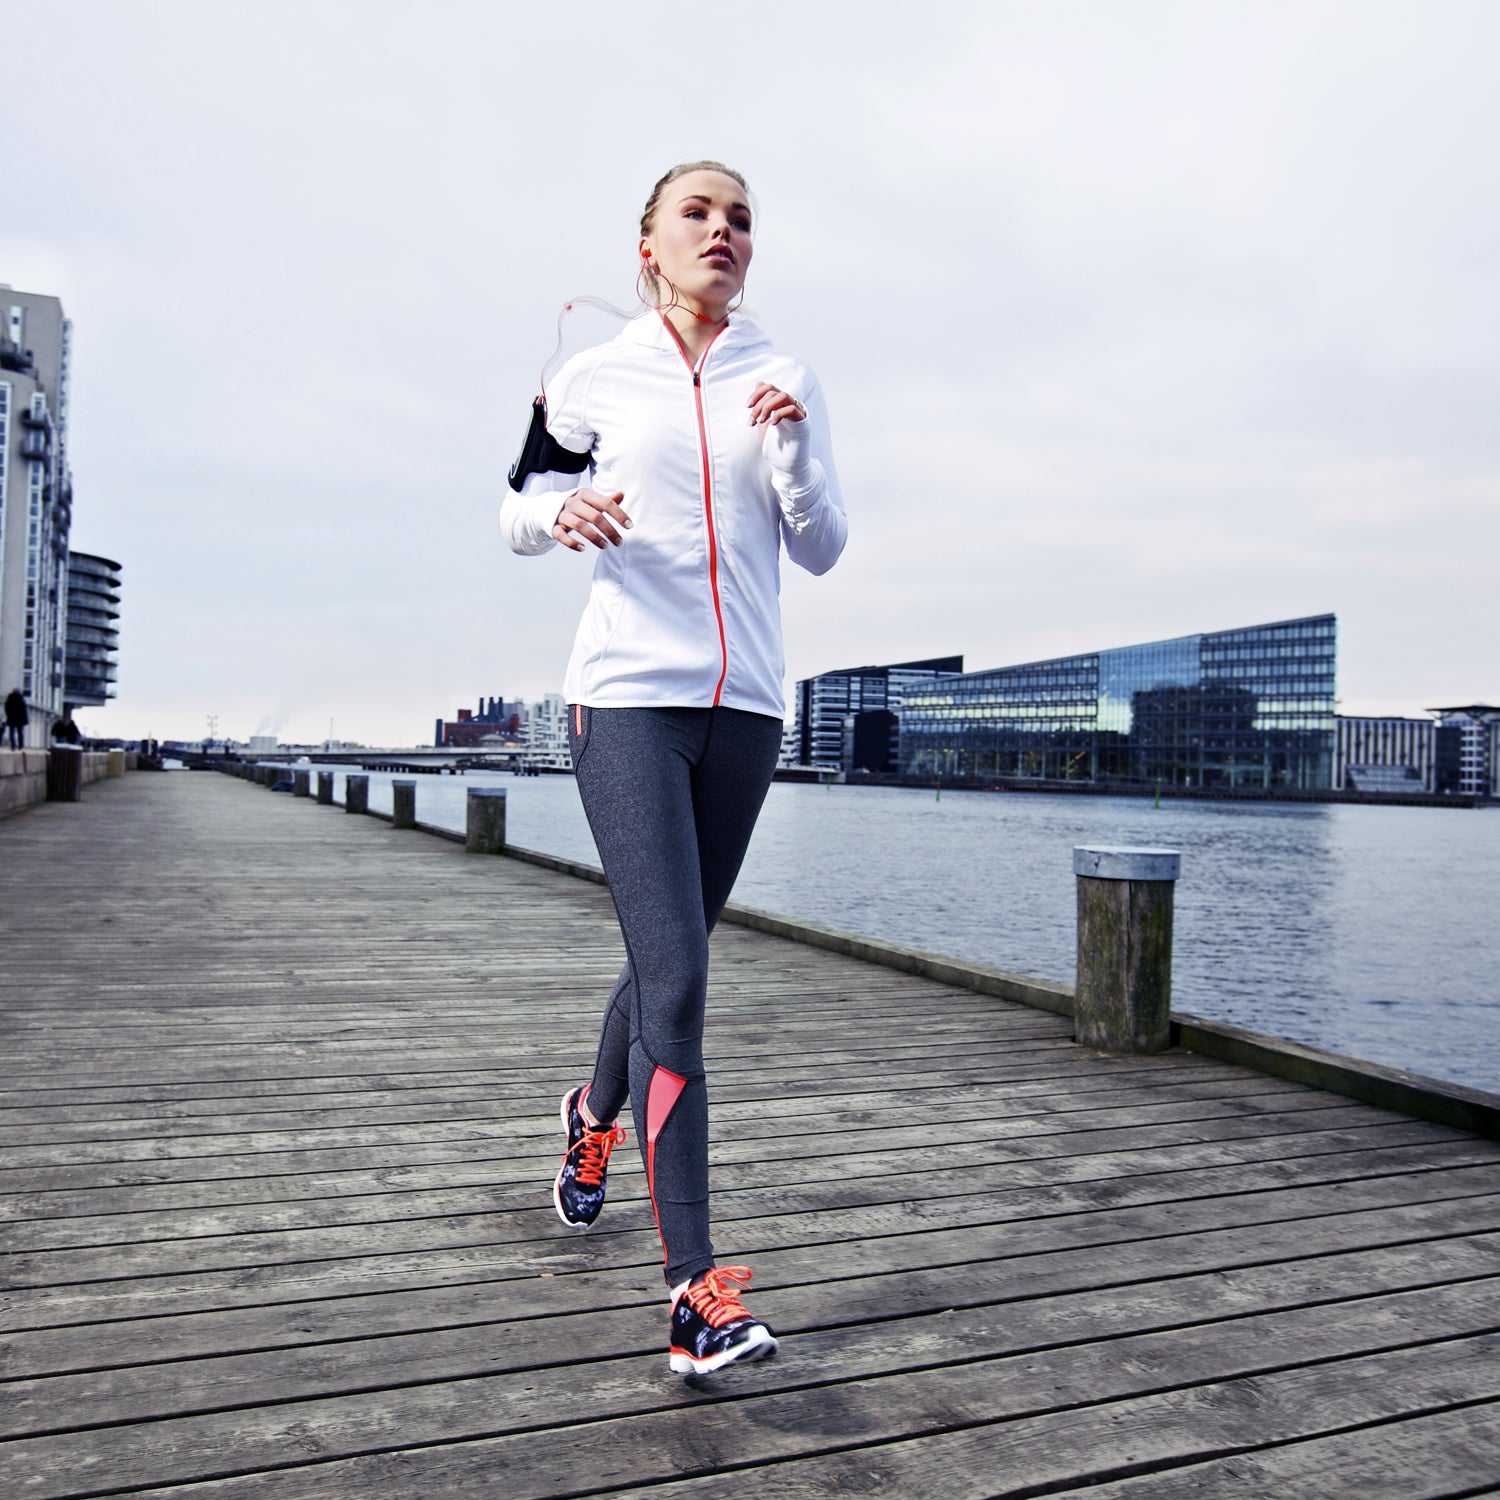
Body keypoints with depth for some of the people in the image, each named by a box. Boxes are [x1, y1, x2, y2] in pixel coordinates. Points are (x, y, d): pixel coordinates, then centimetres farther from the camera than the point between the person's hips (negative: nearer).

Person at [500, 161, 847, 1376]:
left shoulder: (786, 382, 11)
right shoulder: (596, 379, 6)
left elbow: (822, 551, 7)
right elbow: (518, 511, 13)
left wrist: (791, 448, -10)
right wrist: (562, 511, -10)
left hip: (745, 705, 4)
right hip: (627, 696, -3)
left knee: (670, 959, 15)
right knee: (676, 981, -15)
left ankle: (598, 1115, 45)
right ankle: (696, 1291, -12)